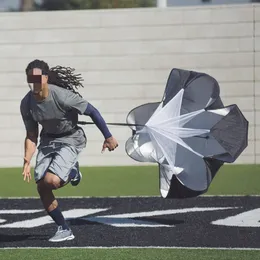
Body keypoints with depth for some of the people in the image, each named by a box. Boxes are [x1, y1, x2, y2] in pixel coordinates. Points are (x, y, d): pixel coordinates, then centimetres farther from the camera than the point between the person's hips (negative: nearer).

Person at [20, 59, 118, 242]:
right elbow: (31, 136, 1)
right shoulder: (27, 104, -11)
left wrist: (108, 137, -12)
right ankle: (64, 230, 11)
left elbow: (92, 112, -17)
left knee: (51, 181, -25)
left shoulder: (62, 96, -28)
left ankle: (72, 172, 12)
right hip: (48, 140, 6)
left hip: (70, 140, -6)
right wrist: (27, 162, -9)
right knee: (41, 187, -5)